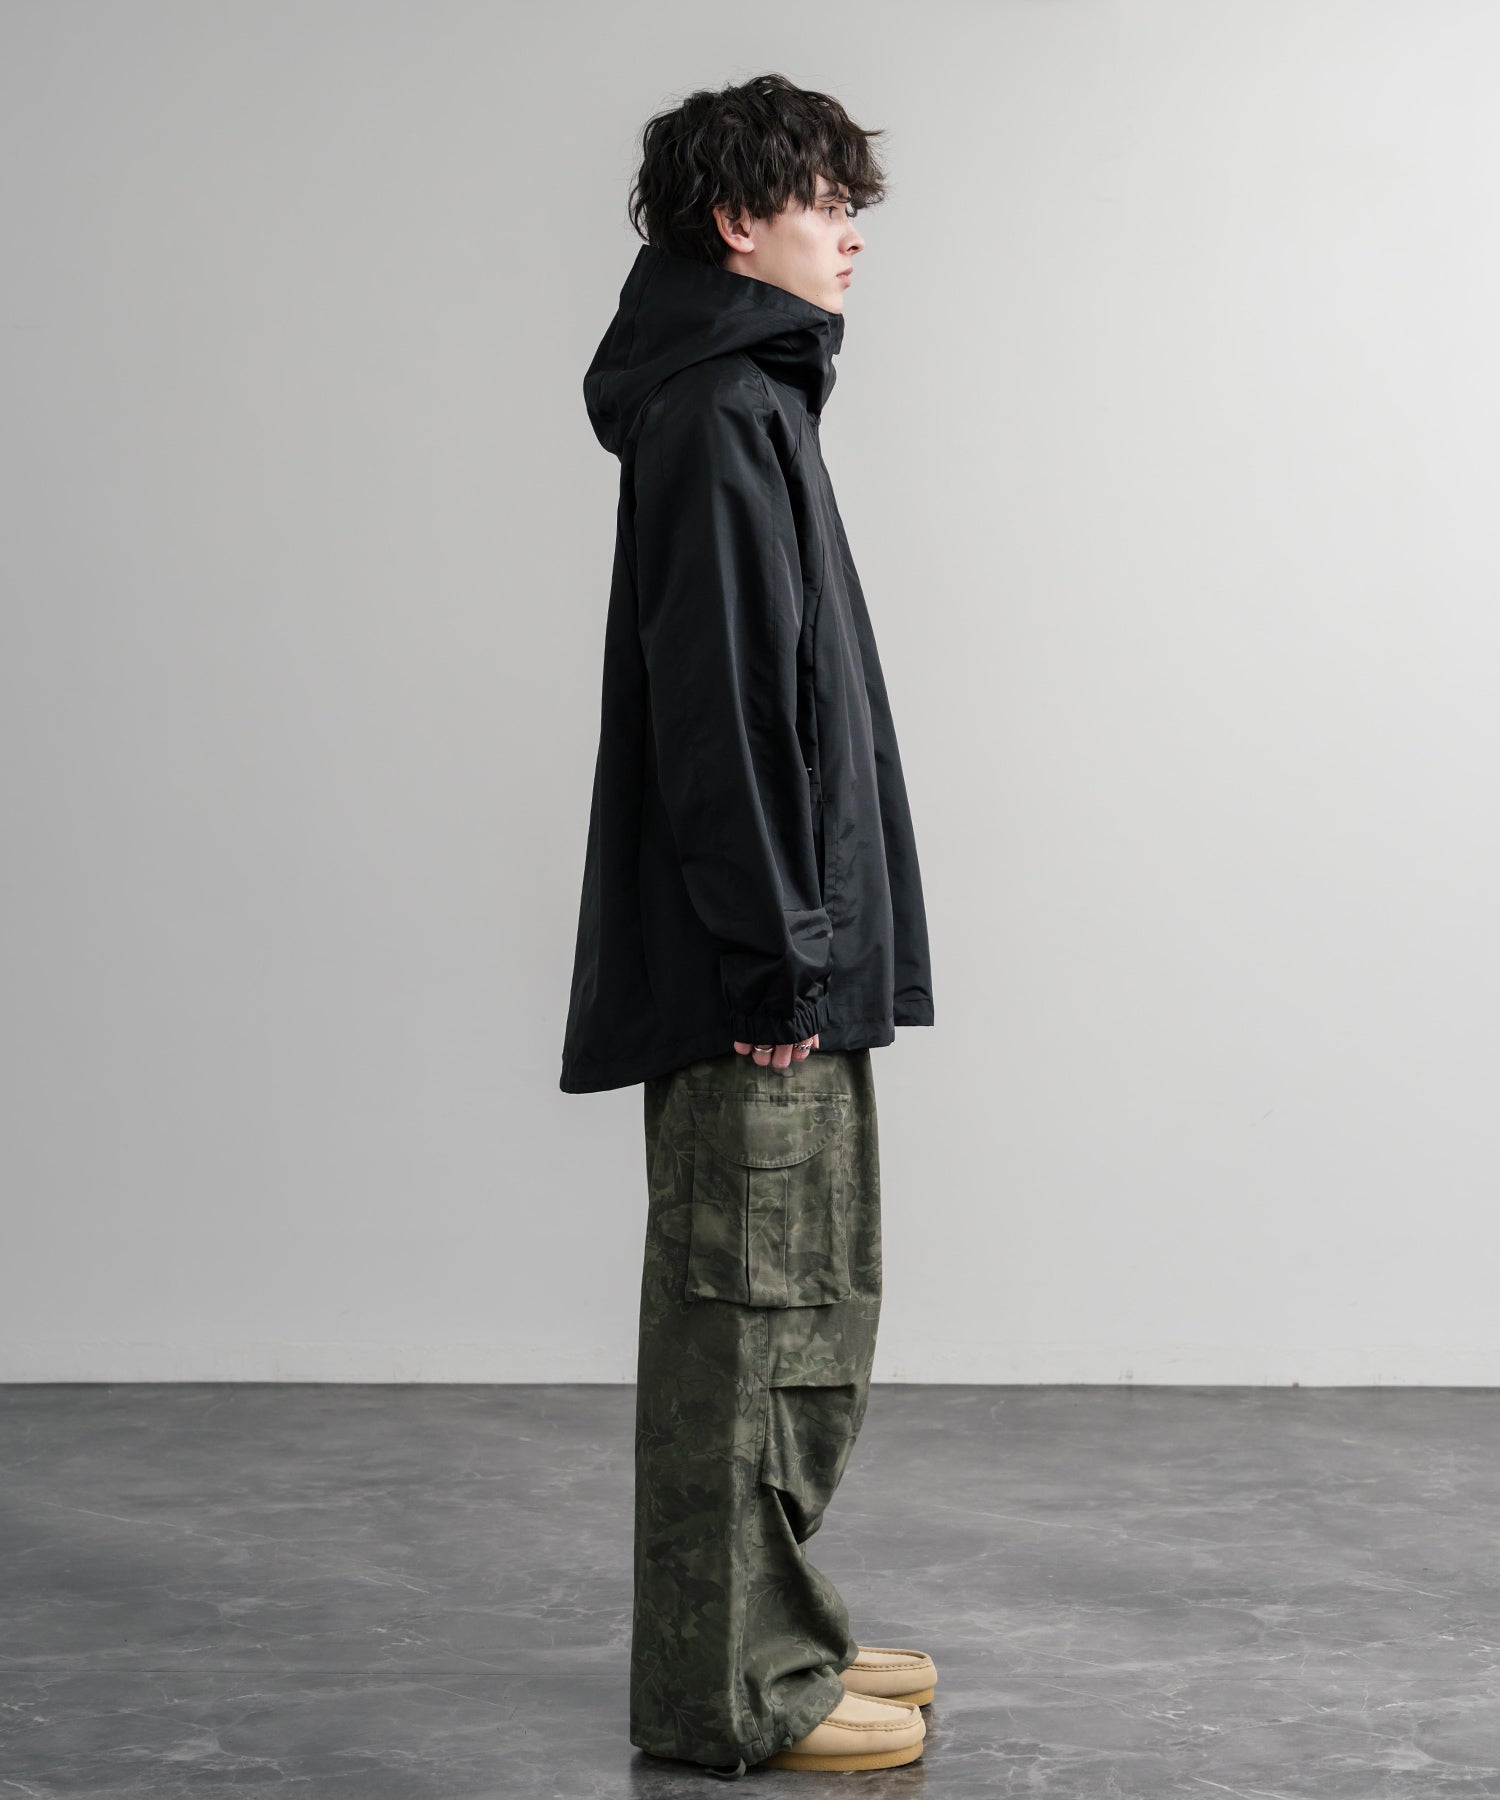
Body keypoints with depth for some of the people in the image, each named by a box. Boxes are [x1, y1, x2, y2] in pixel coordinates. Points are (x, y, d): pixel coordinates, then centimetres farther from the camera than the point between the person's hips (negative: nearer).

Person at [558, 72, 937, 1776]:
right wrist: (772, 955, -21)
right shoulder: (715, 416, -13)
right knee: (747, 1310, -4)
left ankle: (777, 1629, 28)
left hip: (794, 962, 11)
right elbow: (716, 706, -20)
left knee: (808, 1306, 17)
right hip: (756, 980, -11)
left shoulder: (750, 402, 19)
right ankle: (726, 1689, 6)